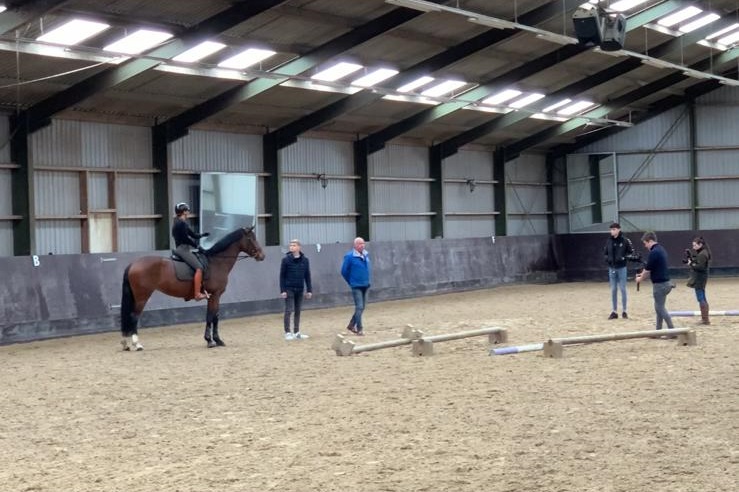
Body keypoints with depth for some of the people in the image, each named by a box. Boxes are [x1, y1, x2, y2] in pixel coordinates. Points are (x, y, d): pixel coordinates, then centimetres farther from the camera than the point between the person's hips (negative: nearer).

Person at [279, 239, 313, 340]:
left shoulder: (305, 260, 2)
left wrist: (309, 290, 3)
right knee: (289, 310, -4)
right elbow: (282, 276, -5)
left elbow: (307, 276, 7)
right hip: (289, 289, -3)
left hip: (299, 290, 3)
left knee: (298, 311, 9)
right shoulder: (286, 259, -6)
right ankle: (287, 333, 2)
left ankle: (297, 332, 17)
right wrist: (282, 290, -10)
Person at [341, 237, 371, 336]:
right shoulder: (350, 257, -13)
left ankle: (351, 325, 27)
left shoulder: (366, 255, 5)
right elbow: (344, 271, -6)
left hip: (365, 286, 7)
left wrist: (367, 280, 15)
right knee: (359, 307, -10)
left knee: (361, 307, 13)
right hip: (356, 286, -7)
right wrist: (351, 282, 3)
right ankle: (359, 329, -3)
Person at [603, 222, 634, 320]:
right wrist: (607, 258, -6)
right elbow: (605, 253, 14)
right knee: (613, 290, 7)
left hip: (622, 268, -3)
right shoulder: (609, 241, 3)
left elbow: (631, 252, -2)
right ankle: (614, 311, 12)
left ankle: (624, 311, 12)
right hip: (612, 268, 3)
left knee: (622, 289, 3)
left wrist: (623, 258, -16)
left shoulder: (625, 240, -7)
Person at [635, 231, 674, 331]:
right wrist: (643, 275, 18)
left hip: (660, 284, -10)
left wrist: (640, 279, 5)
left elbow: (647, 269, -12)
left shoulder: (654, 252, -18)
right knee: (659, 307, 15)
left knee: (660, 308, -5)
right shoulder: (661, 250, 13)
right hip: (664, 282, 10)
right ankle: (658, 330, 20)